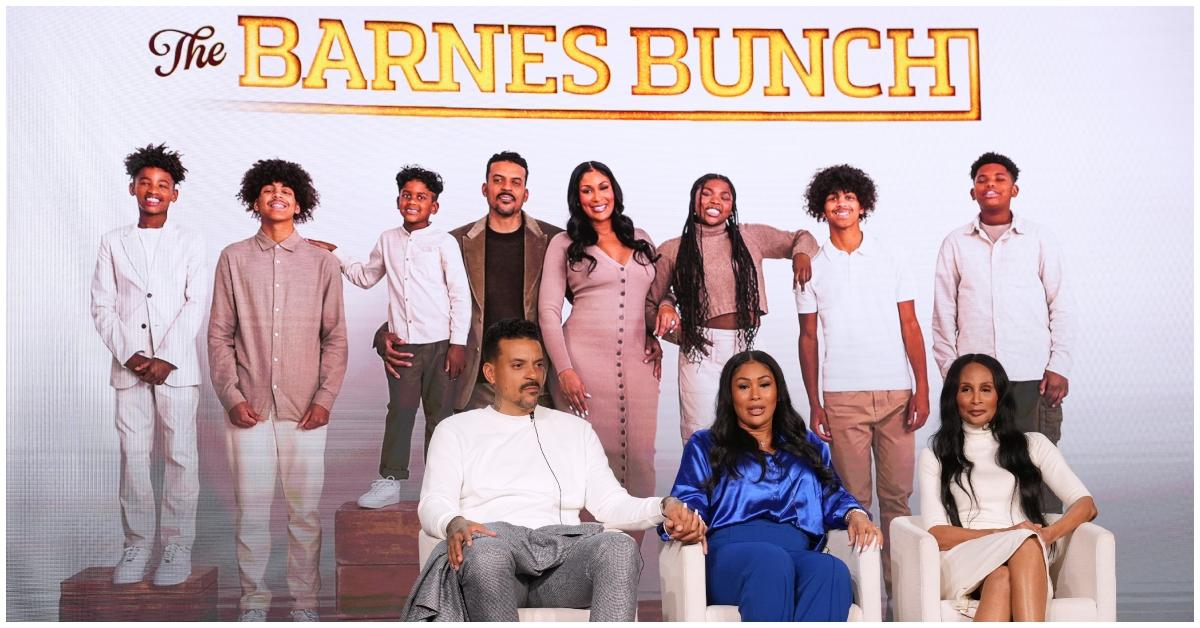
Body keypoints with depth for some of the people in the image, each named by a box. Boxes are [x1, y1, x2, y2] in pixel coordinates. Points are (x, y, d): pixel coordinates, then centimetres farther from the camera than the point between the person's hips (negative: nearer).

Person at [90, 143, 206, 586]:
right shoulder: (113, 242, 11)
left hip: (177, 366, -2)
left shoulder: (190, 243, 5)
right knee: (133, 456, 4)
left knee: (180, 456, 0)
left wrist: (166, 359, -12)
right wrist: (129, 354, -7)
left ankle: (178, 548, 7)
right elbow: (102, 307, 6)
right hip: (129, 365, 2)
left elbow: (196, 304, -3)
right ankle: (137, 545, 13)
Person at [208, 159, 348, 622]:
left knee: (306, 512, 3)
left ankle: (304, 602, 15)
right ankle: (254, 601, 16)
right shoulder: (234, 259, 6)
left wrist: (326, 397, -3)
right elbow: (219, 335, 6)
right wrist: (232, 396, -3)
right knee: (251, 511, 3)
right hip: (249, 408, 0)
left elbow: (335, 337, 6)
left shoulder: (322, 262, 6)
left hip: (304, 409, 0)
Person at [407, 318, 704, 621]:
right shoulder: (456, 430, 20)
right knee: (485, 553, -39)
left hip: (562, 550, 2)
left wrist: (663, 506, -4)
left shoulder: (576, 429, 27)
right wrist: (454, 524, -19)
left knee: (620, 547, -32)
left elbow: (611, 503, 17)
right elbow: (433, 504, 6)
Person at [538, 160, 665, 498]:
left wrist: (658, 333, 5)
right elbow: (548, 311, -1)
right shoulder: (564, 243, 4)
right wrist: (564, 370, -10)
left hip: (636, 362, 3)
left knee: (638, 453, 2)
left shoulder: (641, 240, 15)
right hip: (583, 359, -3)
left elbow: (654, 299, 24)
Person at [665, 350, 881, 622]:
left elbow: (832, 496, 22)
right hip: (731, 552, -2)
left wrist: (854, 514, -3)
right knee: (772, 561, -40)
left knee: (832, 570, -37)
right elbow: (688, 498, 9)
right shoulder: (704, 446, 24)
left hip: (800, 554, 2)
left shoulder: (809, 446, 32)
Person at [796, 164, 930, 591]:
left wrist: (922, 389, -3)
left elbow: (910, 326, 6)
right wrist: (814, 404, 3)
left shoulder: (890, 258, 8)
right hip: (842, 395, 0)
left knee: (896, 495, 2)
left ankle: (900, 583, 11)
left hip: (896, 392, 0)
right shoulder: (813, 267, 8)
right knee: (853, 498, 2)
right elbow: (808, 338, 9)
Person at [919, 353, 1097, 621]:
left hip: (1029, 567, 1)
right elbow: (937, 533, 4)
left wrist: (1048, 534, -12)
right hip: (963, 561, -1)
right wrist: (1004, 534, -12)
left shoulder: (1032, 445, 22)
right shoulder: (935, 456, 18)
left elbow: (1086, 505, 10)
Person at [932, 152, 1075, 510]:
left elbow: (1061, 306, 6)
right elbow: (944, 315, 9)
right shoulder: (955, 244, 9)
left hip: (1034, 377, -1)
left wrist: (1059, 367, -1)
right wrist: (951, 372, 4)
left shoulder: (1039, 239, 7)